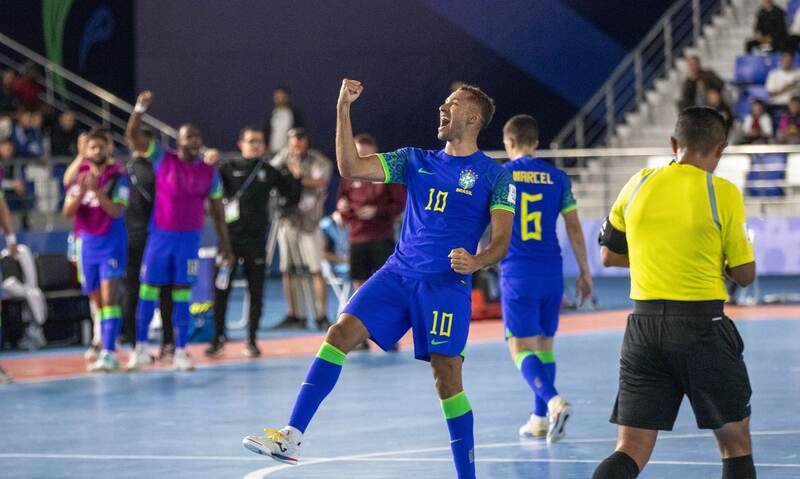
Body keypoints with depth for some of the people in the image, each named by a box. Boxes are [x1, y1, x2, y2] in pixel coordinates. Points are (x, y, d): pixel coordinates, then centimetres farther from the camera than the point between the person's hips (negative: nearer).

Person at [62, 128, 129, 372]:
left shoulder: (117, 177, -6)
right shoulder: (79, 177, 7)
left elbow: (117, 211, -15)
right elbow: (68, 212, 0)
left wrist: (96, 190, -24)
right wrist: (81, 191, -17)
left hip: (111, 243, -5)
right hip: (88, 244, 5)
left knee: (108, 298, -15)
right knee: (97, 301, 8)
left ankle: (108, 353, -21)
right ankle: (107, 355, 14)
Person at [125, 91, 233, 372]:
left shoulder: (210, 171, 3)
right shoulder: (163, 160, -1)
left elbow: (217, 209, 10)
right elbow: (132, 137, -9)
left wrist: (224, 242, 8)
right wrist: (140, 109, -24)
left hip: (190, 239, 1)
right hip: (160, 235, -1)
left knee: (182, 294, 2)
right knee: (148, 289, 2)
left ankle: (180, 352, 6)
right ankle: (141, 348, 11)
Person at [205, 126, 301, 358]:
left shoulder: (269, 172, 8)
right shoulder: (228, 167, 3)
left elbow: (292, 197, 13)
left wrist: (295, 177, -3)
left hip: (256, 240, 1)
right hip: (229, 237, -1)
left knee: (256, 291, 3)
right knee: (222, 290, 0)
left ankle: (252, 340, 11)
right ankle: (218, 338, 10)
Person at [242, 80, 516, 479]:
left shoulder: (493, 175, 2)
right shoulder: (416, 161, 14)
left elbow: (501, 241, -5)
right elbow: (351, 167, 5)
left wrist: (475, 262, -26)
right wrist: (343, 109, -2)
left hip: (447, 285, -4)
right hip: (397, 276, 4)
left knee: (447, 374, -7)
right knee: (342, 332, -13)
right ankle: (291, 437, -18)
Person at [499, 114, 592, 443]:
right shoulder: (557, 178, 6)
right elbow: (574, 228, 6)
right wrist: (584, 272, 14)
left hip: (517, 273, -4)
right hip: (551, 273, 4)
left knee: (520, 348, -3)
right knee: (544, 344, 15)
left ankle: (553, 401, -27)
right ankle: (540, 419, 17)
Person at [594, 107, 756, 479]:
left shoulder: (639, 184, 4)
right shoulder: (723, 193, -8)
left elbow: (609, 255, 14)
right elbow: (744, 274, -3)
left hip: (643, 325, 3)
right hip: (702, 326, -3)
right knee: (735, 443, 15)